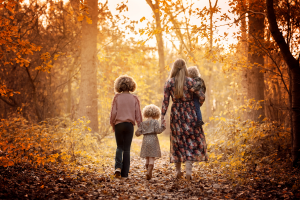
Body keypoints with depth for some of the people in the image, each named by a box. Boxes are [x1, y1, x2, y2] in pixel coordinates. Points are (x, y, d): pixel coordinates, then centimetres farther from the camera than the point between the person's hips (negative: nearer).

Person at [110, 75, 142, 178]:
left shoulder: (117, 97, -2)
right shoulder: (134, 98, 1)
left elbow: (113, 112, -2)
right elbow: (138, 114, 1)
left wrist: (112, 125, 11)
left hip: (119, 124, 0)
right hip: (129, 124, 0)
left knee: (119, 147, 14)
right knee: (127, 149, 6)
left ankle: (118, 167, -9)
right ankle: (124, 173, 6)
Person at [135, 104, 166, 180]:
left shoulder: (143, 123, 10)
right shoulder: (155, 122, -2)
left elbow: (138, 133, 8)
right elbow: (157, 131, -14)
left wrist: (137, 132, 29)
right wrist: (163, 126, -2)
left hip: (145, 140, 4)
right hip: (153, 140, -4)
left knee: (147, 159, 12)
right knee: (152, 158, -5)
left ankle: (149, 173, 16)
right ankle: (149, 172, -18)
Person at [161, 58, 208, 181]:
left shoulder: (169, 83, -2)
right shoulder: (190, 82, -6)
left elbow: (165, 101, -6)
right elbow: (201, 96, -10)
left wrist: (162, 117, -4)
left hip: (176, 113, 2)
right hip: (189, 112, -2)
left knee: (177, 141, 13)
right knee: (191, 141, 4)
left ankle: (178, 170, 19)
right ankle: (188, 170, -7)